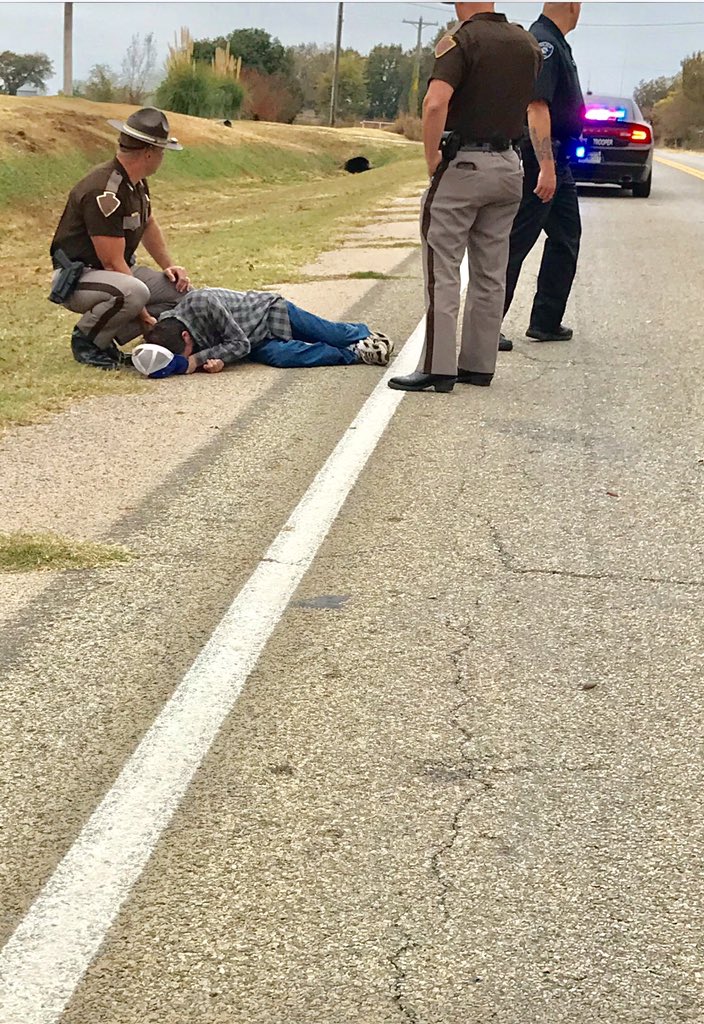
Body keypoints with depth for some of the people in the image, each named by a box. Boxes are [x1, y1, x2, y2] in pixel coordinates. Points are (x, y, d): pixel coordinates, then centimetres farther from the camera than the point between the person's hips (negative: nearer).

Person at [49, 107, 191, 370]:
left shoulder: (137, 183, 5)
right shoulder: (104, 193, -25)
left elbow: (148, 225, 26)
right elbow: (113, 264, -25)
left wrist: (169, 266, 14)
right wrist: (143, 315, -21)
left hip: (119, 272, 10)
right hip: (76, 279, -10)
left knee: (181, 289, -2)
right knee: (133, 292, -38)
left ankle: (107, 336, 5)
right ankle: (86, 339, -10)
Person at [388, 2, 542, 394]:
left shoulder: (461, 41, -12)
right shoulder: (528, 43, 9)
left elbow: (435, 104, -26)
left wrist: (432, 158, -15)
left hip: (463, 164, -6)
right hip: (509, 166, 7)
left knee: (442, 270, -2)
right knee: (490, 274, 11)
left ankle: (438, 367, -4)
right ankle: (479, 364, 16)